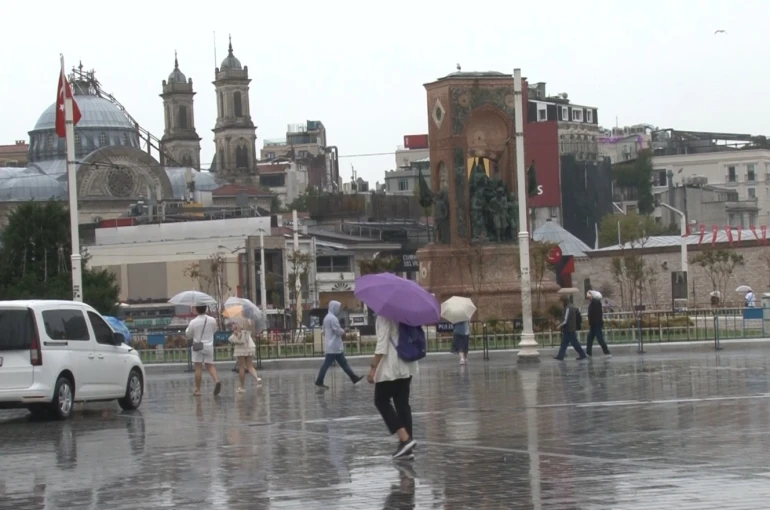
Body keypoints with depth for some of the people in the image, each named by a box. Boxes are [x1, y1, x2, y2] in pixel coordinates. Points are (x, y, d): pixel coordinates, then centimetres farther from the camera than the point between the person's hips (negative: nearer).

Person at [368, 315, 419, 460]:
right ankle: (406, 447, 6)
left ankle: (405, 438, -8)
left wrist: (373, 367, -18)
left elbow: (382, 343, -18)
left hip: (391, 366, -8)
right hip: (407, 364, 8)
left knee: (381, 401, 5)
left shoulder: (384, 315, -13)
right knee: (402, 403, 9)